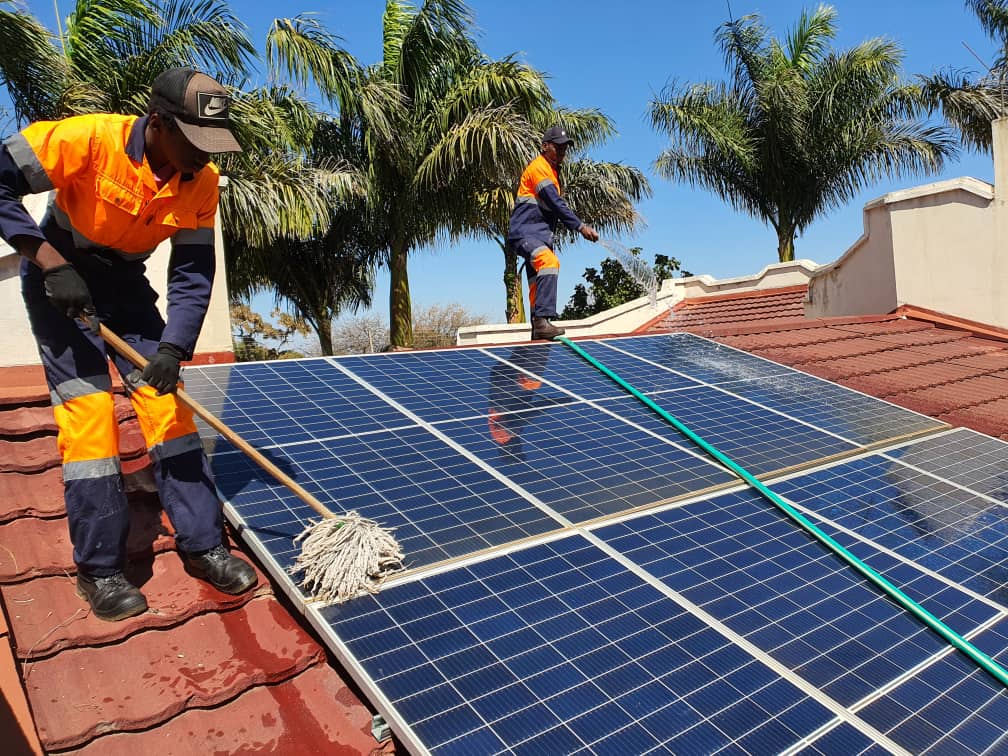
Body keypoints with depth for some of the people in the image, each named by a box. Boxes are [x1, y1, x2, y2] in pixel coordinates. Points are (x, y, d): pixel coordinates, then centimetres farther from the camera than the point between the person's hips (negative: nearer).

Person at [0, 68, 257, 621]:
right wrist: (50, 261, -29)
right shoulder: (88, 138, -26)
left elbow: (193, 276, -13)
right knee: (88, 410, -10)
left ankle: (202, 545, 7)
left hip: (126, 283, 4)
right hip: (59, 279, -4)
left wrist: (173, 348, -26)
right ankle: (98, 568, 3)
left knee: (166, 402, -2)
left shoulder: (202, 183, -14)